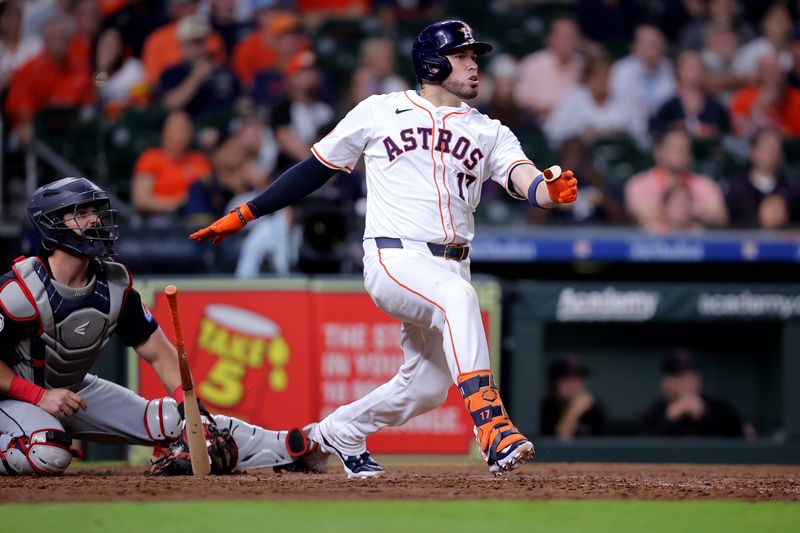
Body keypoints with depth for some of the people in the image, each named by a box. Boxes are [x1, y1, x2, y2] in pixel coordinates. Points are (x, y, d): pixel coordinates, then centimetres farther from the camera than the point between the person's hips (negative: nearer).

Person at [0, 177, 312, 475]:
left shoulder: (115, 285, -7)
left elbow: (159, 354, -3)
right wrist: (40, 396, -28)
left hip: (75, 389, 6)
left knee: (172, 419, -7)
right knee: (47, 455, -40)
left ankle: (286, 448, -4)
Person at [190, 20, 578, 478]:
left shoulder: (488, 132, 12)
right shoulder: (379, 113, 6)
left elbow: (523, 178, -7)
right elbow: (317, 169, 12)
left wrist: (550, 191, -32)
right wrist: (244, 214, 8)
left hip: (450, 265, 5)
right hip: (394, 260, -5)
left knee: (426, 388, 8)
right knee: (457, 298, -35)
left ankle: (340, 432, 37)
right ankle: (493, 431, -44)